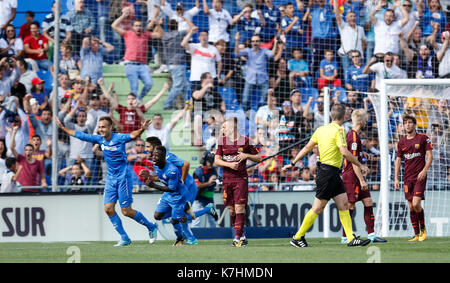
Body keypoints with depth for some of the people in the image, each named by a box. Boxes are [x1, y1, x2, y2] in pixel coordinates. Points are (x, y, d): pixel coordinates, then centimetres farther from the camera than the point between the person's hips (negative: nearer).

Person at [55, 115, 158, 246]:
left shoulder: (119, 138, -14)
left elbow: (133, 135, -32)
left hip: (123, 177, -7)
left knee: (126, 211, -6)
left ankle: (151, 227, 16)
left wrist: (142, 129, -53)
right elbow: (80, 135, 15)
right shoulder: (100, 139, 5)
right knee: (108, 208, -3)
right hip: (111, 178, 7)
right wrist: (63, 128, 19)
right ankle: (124, 238, 6)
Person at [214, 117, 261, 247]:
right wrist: (229, 164, -13)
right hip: (226, 178, 3)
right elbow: (216, 160, 3)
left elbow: (258, 158, 8)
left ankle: (237, 238, -11)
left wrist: (246, 155, -10)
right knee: (232, 209, 5)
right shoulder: (222, 141, 8)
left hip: (241, 178, -3)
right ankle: (242, 236, 16)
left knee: (240, 207, -11)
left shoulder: (245, 141, 1)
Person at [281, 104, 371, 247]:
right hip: (328, 172, -9)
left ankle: (351, 238, 2)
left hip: (333, 174, 9)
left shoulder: (321, 129, 9)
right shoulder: (338, 130, -14)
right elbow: (344, 152, -23)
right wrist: (360, 165, -14)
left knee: (344, 204, 5)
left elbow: (307, 147, 11)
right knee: (317, 208, -3)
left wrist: (293, 163, 16)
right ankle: (297, 237, 5)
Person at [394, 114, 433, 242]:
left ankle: (423, 229, 4)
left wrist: (424, 170, -16)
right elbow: (398, 160, 16)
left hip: (419, 176, -4)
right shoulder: (401, 142, 11)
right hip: (407, 178, 4)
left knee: (416, 204, -17)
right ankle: (417, 234, 7)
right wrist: (396, 178, 9)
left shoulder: (423, 138, -1)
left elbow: (430, 156, -3)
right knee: (411, 207, 2)